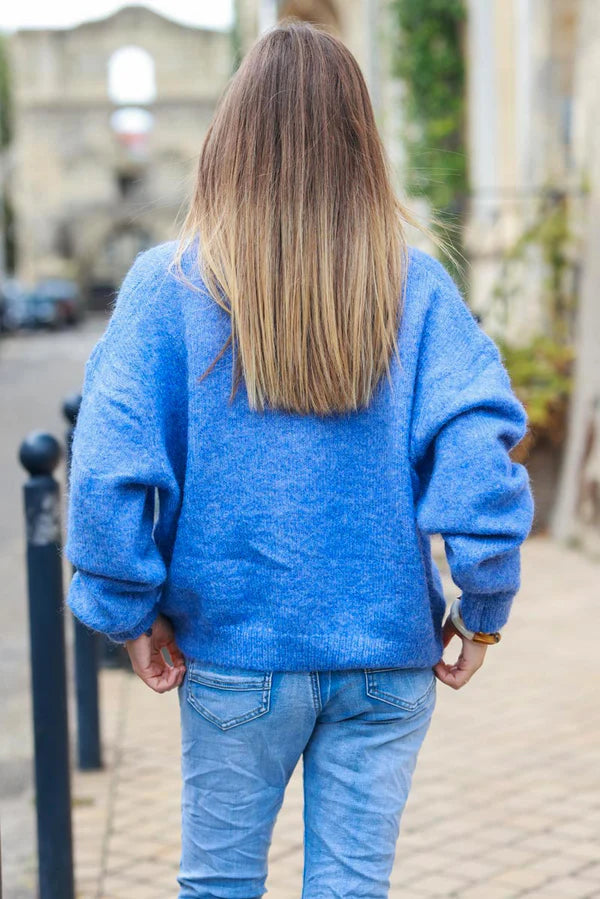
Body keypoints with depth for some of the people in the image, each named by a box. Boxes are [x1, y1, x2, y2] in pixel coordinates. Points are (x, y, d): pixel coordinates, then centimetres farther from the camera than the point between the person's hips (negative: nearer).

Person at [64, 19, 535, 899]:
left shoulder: (168, 284, -8)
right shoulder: (415, 285, -5)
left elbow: (107, 470, -13)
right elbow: (481, 452, -13)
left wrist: (132, 614, -1)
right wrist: (482, 611, -2)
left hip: (233, 655, -1)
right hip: (388, 660, 1)